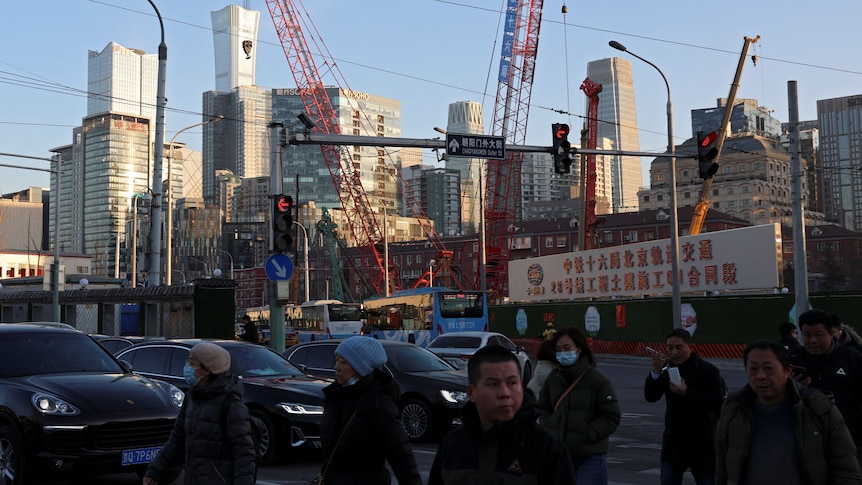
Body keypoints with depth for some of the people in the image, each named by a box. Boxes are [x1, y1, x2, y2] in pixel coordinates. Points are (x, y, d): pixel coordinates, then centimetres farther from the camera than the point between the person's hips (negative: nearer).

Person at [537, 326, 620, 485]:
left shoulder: (598, 381, -9)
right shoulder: (553, 379, 5)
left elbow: (612, 417, -10)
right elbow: (543, 408, 17)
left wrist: (585, 436, -15)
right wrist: (550, 430, 0)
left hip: (590, 457, -5)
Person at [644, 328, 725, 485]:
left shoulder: (708, 371, -10)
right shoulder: (667, 368, 4)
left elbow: (718, 403, -20)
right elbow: (650, 396, -3)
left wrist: (686, 392, -26)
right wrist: (656, 372, -19)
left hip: (702, 445, -4)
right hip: (673, 444, 4)